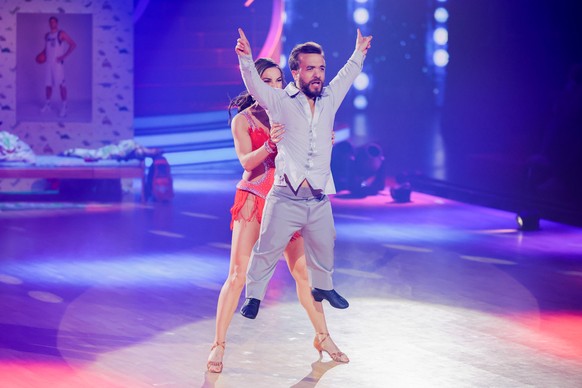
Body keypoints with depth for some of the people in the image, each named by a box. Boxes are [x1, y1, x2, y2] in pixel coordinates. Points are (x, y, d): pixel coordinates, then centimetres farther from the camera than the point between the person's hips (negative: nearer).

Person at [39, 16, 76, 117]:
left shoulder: (61, 34, -6)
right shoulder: (47, 35, 14)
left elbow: (73, 44, -9)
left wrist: (64, 56, -14)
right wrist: (42, 54, 5)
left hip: (58, 63, -6)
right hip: (48, 63, 6)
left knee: (61, 84, -8)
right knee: (48, 84, 10)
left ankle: (64, 107, -7)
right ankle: (47, 104, 21)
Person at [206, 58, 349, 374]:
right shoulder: (243, 120, -1)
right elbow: (247, 161, -13)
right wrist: (270, 145, -29)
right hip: (253, 199, -3)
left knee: (303, 272, 5)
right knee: (237, 275, -9)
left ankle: (323, 337, 19)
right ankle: (218, 345, -2)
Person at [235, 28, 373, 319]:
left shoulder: (329, 100, 10)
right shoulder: (280, 101, -3)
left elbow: (345, 77, 28)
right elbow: (255, 85, -17)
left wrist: (359, 54, 39)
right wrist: (246, 59, -34)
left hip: (319, 200, 5)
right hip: (285, 198, -4)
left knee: (323, 249, 19)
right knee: (267, 250, 0)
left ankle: (322, 287, 43)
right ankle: (254, 295, 17)